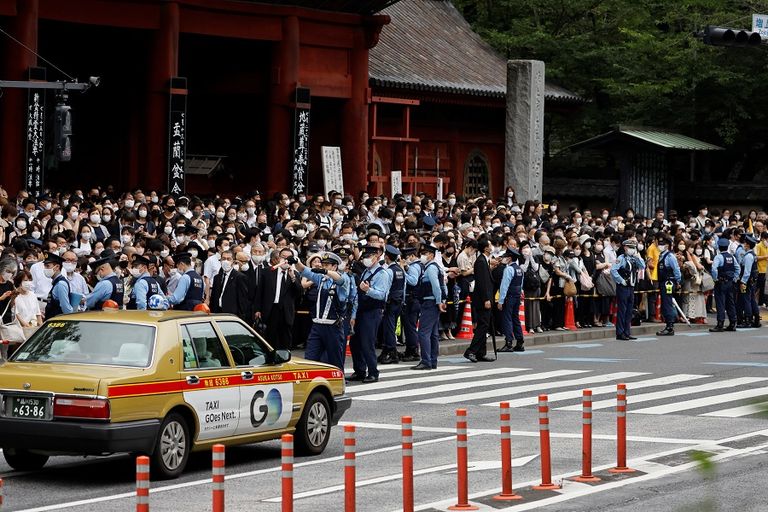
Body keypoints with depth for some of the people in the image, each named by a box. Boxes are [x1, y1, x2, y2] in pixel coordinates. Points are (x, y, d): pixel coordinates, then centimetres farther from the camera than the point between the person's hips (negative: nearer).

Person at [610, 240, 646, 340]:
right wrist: (620, 280, -18)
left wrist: (637, 257, -4)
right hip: (623, 287, -8)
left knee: (629, 311, 10)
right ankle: (620, 333, -2)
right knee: (622, 310, -5)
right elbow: (613, 270, -22)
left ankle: (627, 332, 16)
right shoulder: (621, 258, -10)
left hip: (631, 287, 8)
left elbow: (643, 267, 5)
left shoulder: (634, 259, 13)